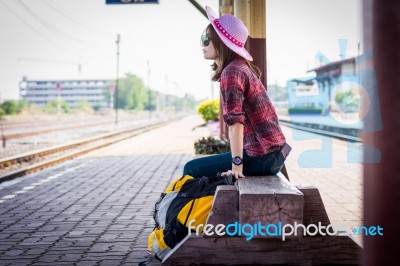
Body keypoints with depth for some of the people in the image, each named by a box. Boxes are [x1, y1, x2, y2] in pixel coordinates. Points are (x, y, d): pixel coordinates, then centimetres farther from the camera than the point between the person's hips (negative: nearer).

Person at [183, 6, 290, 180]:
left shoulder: (231, 72, -16)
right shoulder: (243, 67, 11)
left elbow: (236, 121, -24)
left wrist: (237, 166, -26)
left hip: (262, 157, -10)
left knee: (191, 169, -8)